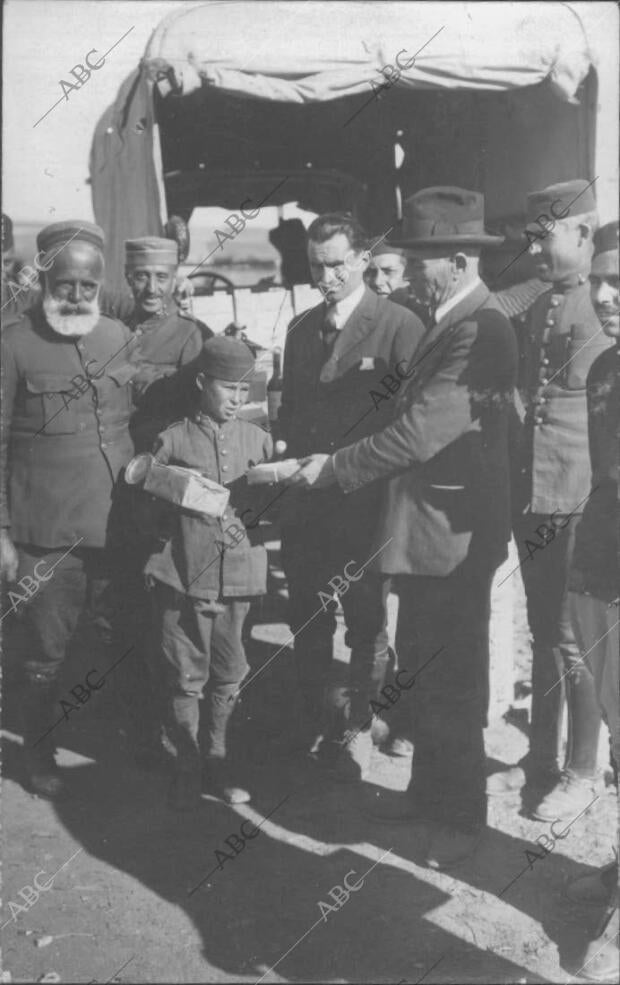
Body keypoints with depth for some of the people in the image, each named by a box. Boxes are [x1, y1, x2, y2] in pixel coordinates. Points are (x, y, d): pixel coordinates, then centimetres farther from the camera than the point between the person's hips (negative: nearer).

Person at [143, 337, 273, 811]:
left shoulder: (258, 439, 5)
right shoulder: (174, 440, -2)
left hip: (240, 576, 2)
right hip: (184, 576, -2)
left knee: (229, 675, 11)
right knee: (185, 677, 6)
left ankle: (217, 758, 30)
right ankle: (187, 765, 23)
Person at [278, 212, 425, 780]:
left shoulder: (401, 328, -8)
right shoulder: (300, 330, 11)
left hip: (366, 504, -5)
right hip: (303, 504, 5)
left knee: (367, 626, 10)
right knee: (306, 623, 12)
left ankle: (356, 728, 30)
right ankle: (318, 725, 31)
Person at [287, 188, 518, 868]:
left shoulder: (481, 331, -21)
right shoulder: (451, 323, 11)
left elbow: (420, 430, -27)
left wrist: (332, 467, -20)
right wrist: (326, 465, 10)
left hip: (454, 534, -10)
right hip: (427, 527, 10)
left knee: (451, 680, 4)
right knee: (421, 666, 21)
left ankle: (460, 815, 23)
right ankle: (430, 790, 38)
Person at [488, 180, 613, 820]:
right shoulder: (538, 310, 11)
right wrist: (517, 490, 11)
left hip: (583, 505, -7)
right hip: (533, 501, 7)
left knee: (576, 641, 4)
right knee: (544, 634, 17)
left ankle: (581, 772, 22)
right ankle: (540, 757, 31)